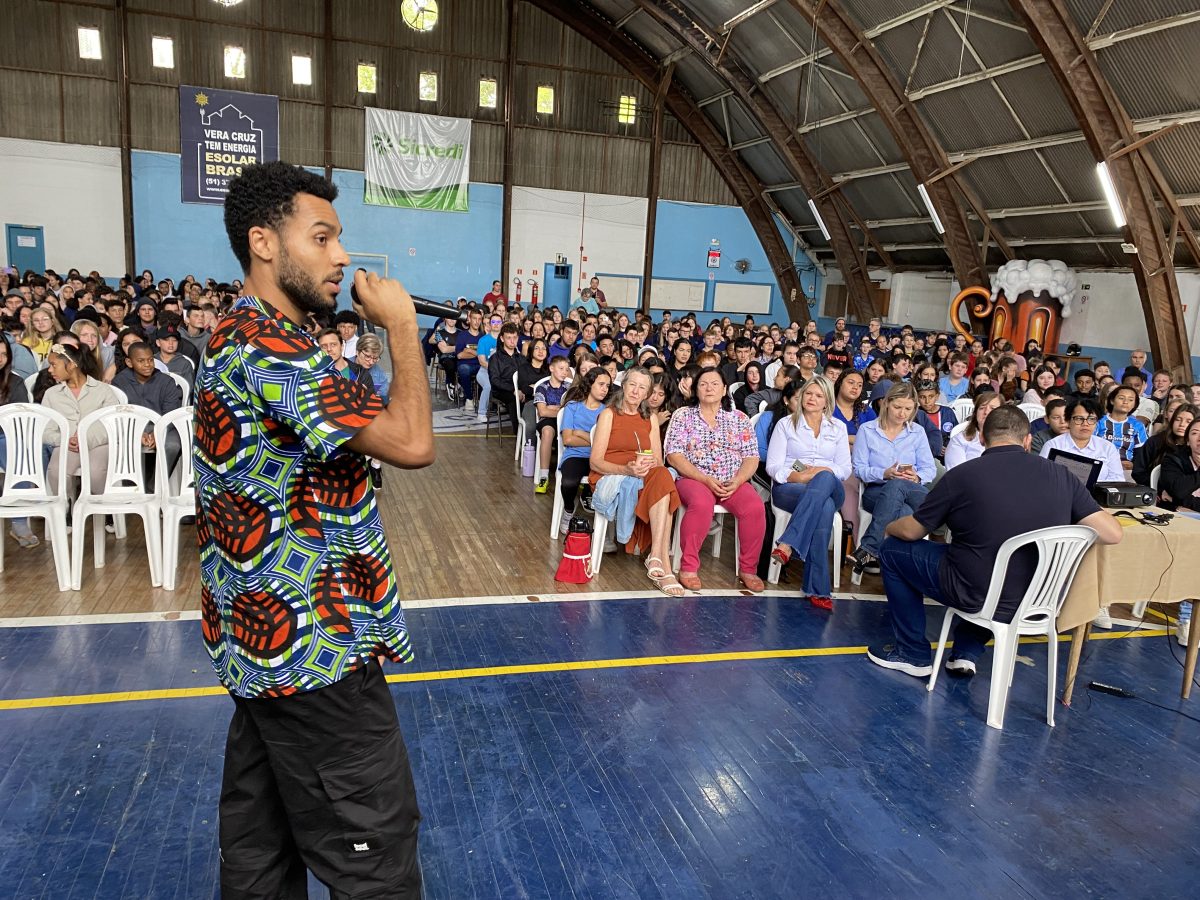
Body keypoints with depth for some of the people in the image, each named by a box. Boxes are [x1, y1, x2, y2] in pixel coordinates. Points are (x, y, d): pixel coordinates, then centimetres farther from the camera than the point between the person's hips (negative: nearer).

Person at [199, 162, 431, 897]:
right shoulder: (268, 345, -19)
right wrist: (401, 324, -15)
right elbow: (412, 442, -25)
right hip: (315, 644, -11)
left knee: (262, 841, 20)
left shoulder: (244, 338, 14)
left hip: (264, 637, 11)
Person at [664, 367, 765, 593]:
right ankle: (688, 567, -21)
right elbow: (673, 455, -3)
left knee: (755, 508, -27)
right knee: (701, 504, -36)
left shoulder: (739, 418, 14)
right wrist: (705, 479, -14)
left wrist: (737, 481, -12)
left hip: (733, 483, 2)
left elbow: (751, 458, 8)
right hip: (693, 479, -2)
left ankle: (748, 569, -9)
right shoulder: (682, 416, 8)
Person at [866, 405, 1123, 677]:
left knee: (893, 549, 15)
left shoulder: (961, 475, -13)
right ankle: (968, 653, 27)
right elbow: (1113, 534, -4)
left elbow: (910, 532, -3)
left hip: (978, 596, -5)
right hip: (1039, 602, 5)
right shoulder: (1061, 476, -5)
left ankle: (914, 654, 22)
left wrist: (889, 528, 21)